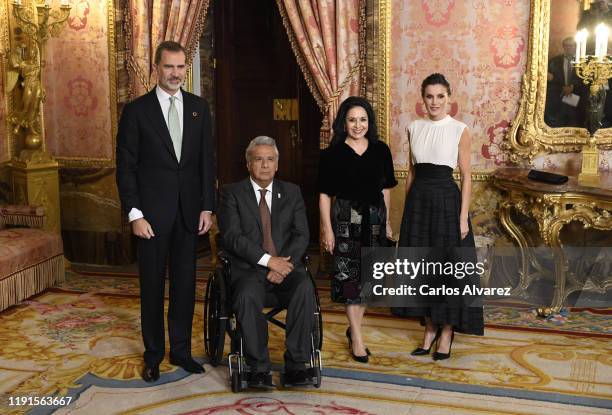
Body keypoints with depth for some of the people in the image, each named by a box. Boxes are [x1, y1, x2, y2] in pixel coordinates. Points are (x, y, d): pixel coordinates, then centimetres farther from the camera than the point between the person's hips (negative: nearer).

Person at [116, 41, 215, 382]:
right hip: (153, 211, -3)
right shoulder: (137, 110, -3)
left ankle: (181, 350, 23)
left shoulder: (199, 107, 6)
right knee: (152, 284, 7)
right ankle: (153, 354, 21)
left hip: (190, 211, 3)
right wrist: (135, 214, -10)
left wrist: (207, 207, 1)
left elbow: (207, 160, 7)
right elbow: (126, 166, -4)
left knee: (185, 282, 9)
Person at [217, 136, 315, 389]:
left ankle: (296, 364, -21)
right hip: (249, 269, -2)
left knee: (305, 289, -30)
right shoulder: (232, 193, 7)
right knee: (247, 296, -34)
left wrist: (284, 264, -12)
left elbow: (301, 235, 6)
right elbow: (232, 236, -7)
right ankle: (259, 369, -22)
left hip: (285, 265, 2)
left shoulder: (292, 192, 16)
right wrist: (268, 260, -17)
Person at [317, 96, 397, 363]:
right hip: (346, 218, -4)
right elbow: (324, 194, -5)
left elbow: (385, 189, 11)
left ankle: (354, 328, 27)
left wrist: (387, 221, 9)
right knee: (349, 275, -2)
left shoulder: (380, 150, 6)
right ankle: (357, 338, 9)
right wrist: (327, 229, -9)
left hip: (375, 218, 4)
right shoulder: (333, 154, -4)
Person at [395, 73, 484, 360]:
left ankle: (446, 330, 17)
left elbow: (466, 176, -4)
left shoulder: (459, 130, -4)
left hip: (446, 199, -4)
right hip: (419, 200, 4)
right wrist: (408, 207, 10)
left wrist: (463, 217, -10)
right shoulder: (414, 128, 7)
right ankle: (429, 327, 22)